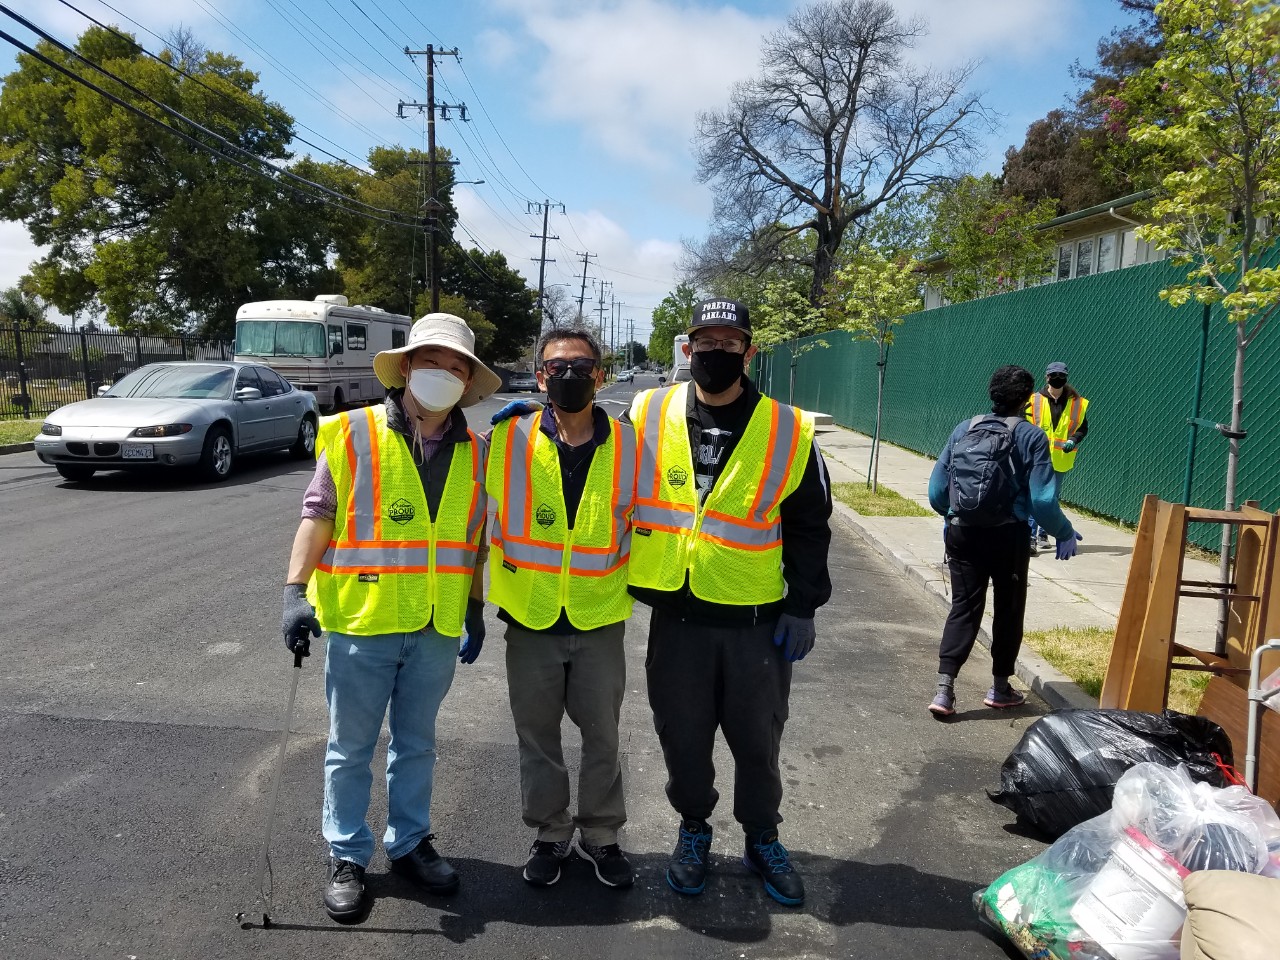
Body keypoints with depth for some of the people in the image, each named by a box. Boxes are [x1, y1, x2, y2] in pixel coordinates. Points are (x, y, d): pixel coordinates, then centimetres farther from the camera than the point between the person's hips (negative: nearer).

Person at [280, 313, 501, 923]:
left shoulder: (474, 453, 5)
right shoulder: (352, 434, -6)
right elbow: (318, 515, -7)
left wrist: (475, 609, 12)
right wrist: (296, 590, -16)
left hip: (438, 627, 3)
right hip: (361, 620, -3)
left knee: (417, 743, 18)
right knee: (350, 747, 10)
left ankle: (409, 843, 35)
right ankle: (347, 857, 27)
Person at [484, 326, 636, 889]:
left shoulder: (628, 446, -7)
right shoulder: (508, 441, -8)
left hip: (601, 619, 0)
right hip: (529, 618, 0)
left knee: (602, 734, 13)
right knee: (537, 734, 15)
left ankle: (601, 833, 34)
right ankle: (550, 833, 35)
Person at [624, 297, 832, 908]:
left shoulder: (788, 431, -4)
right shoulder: (647, 416, -3)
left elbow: (808, 526, 2)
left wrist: (802, 606, 0)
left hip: (758, 621, 0)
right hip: (676, 616, 1)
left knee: (758, 739, 14)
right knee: (683, 736, 14)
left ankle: (762, 839, 37)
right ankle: (693, 829, 38)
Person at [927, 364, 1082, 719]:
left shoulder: (963, 429, 3)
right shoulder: (1032, 437, -7)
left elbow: (936, 490, 3)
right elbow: (1042, 500, -13)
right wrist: (1064, 533, 4)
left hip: (962, 534, 3)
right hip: (1008, 537, -3)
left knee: (963, 607, 9)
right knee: (1008, 610, 14)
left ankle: (944, 689, -1)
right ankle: (1000, 688, 26)